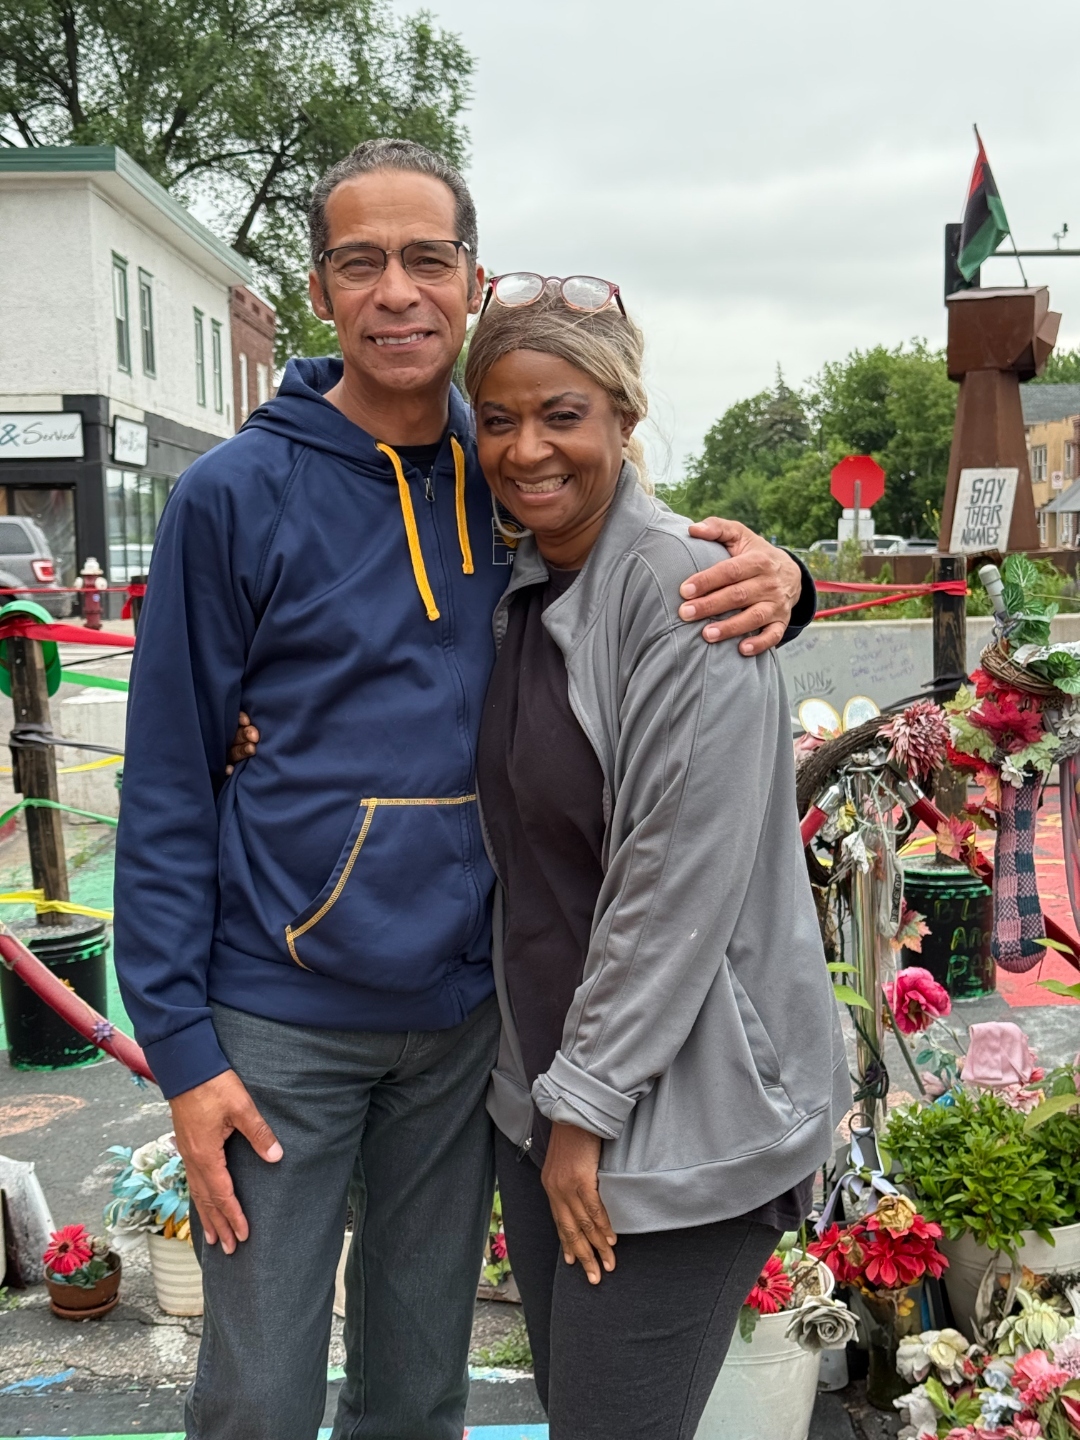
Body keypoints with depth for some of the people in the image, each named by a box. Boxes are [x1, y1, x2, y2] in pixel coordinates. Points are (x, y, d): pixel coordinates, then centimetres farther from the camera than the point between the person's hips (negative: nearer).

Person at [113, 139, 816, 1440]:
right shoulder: (236, 495, -9)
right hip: (282, 1023, -3)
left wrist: (772, 578, -13)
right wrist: (180, 1045, -10)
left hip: (462, 1012, 4)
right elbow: (168, 787, -7)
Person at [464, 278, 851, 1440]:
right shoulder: (520, 590, 7)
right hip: (540, 1080, 8)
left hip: (682, 1102, -7)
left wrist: (588, 1102, -15)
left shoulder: (685, 589, -18)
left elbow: (683, 879, -20)